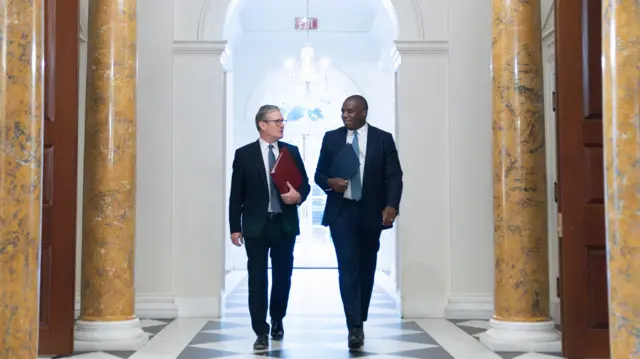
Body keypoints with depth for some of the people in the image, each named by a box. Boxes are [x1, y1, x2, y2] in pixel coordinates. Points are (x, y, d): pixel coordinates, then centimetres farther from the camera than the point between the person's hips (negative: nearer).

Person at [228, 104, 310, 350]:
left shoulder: (291, 151, 6)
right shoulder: (244, 154, -2)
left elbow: (305, 183, 9)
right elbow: (236, 194, -2)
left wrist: (298, 195, -15)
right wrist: (235, 228, -5)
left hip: (285, 225, 3)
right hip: (256, 226, -3)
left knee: (282, 276, 12)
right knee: (257, 279, -2)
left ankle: (277, 320, 34)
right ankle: (261, 332, 4)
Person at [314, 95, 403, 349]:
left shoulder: (383, 138, 2)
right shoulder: (331, 138, 7)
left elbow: (394, 176, -4)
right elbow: (319, 174, 9)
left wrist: (392, 205, -19)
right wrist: (330, 183, -14)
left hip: (371, 212, 0)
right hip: (341, 212, 0)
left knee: (366, 269, 9)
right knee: (348, 267, -10)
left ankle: (360, 321, 26)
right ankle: (355, 327, -11)